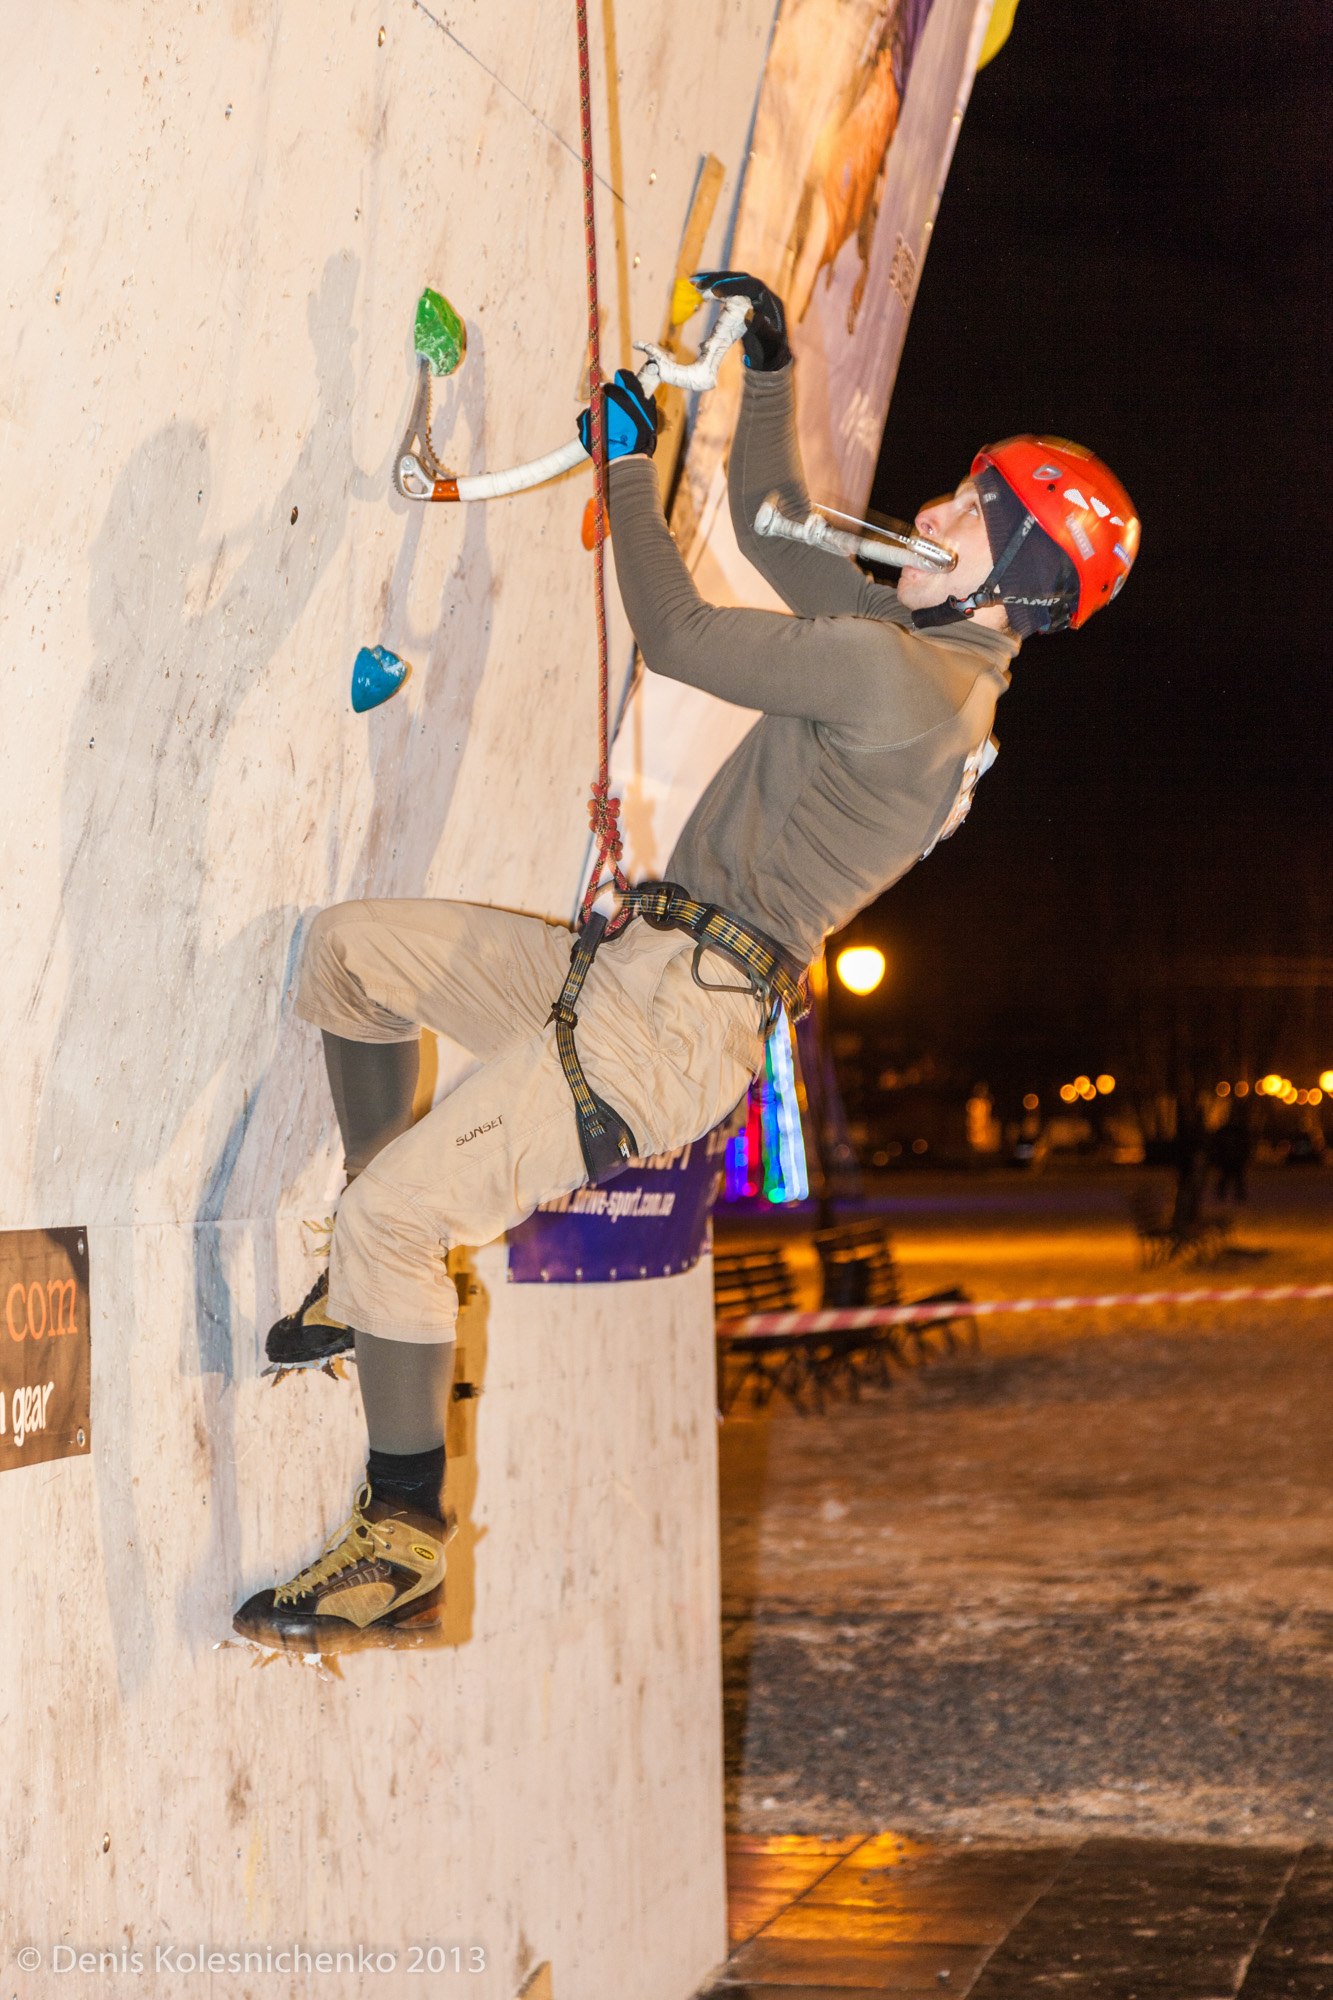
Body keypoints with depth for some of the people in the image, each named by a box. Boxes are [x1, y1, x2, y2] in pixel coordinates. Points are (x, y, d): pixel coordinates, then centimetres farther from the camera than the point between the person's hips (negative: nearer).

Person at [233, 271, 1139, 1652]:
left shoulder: (904, 679, -18)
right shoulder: (921, 646, 14)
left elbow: (677, 635, -12)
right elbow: (771, 524, 29)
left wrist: (629, 461, 1)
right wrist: (766, 365, 26)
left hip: (676, 1022, -10)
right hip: (633, 972, 10)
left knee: (394, 1214, -14)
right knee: (350, 949, 10)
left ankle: (404, 1549, -2)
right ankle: (376, 1280, 18)